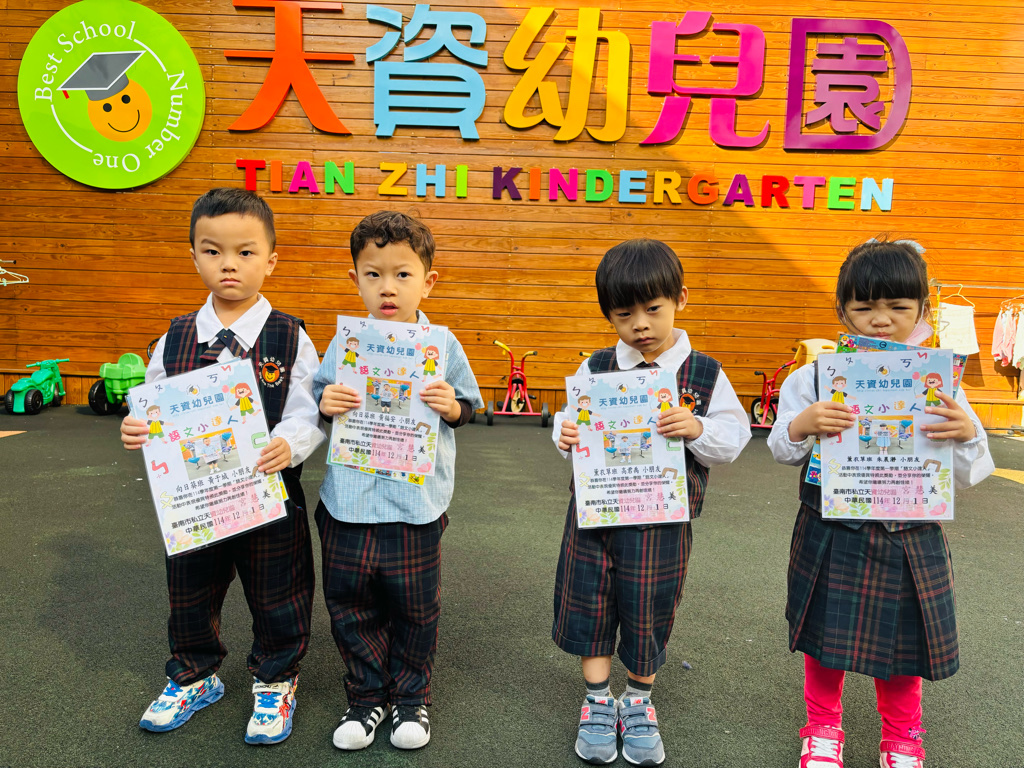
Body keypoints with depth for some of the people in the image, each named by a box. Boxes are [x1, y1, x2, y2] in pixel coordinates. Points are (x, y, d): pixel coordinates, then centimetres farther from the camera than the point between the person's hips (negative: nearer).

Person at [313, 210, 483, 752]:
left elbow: (467, 405, 5)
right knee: (350, 603, 12)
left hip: (416, 501, -1)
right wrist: (325, 403, -14)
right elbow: (317, 397, 8)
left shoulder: (442, 345, -3)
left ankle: (411, 696, 35)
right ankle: (367, 696, 34)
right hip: (349, 498, 2)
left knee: (414, 606, 12)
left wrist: (452, 406, -17)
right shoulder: (344, 342, 0)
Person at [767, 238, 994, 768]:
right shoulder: (816, 377, -6)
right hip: (833, 536, -1)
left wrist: (967, 435, -20)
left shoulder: (938, 382, -3)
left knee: (903, 641, 15)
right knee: (826, 635, 12)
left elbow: (967, 476, 1)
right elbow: (782, 449, 0)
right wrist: (801, 425, -21)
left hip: (909, 540, 1)